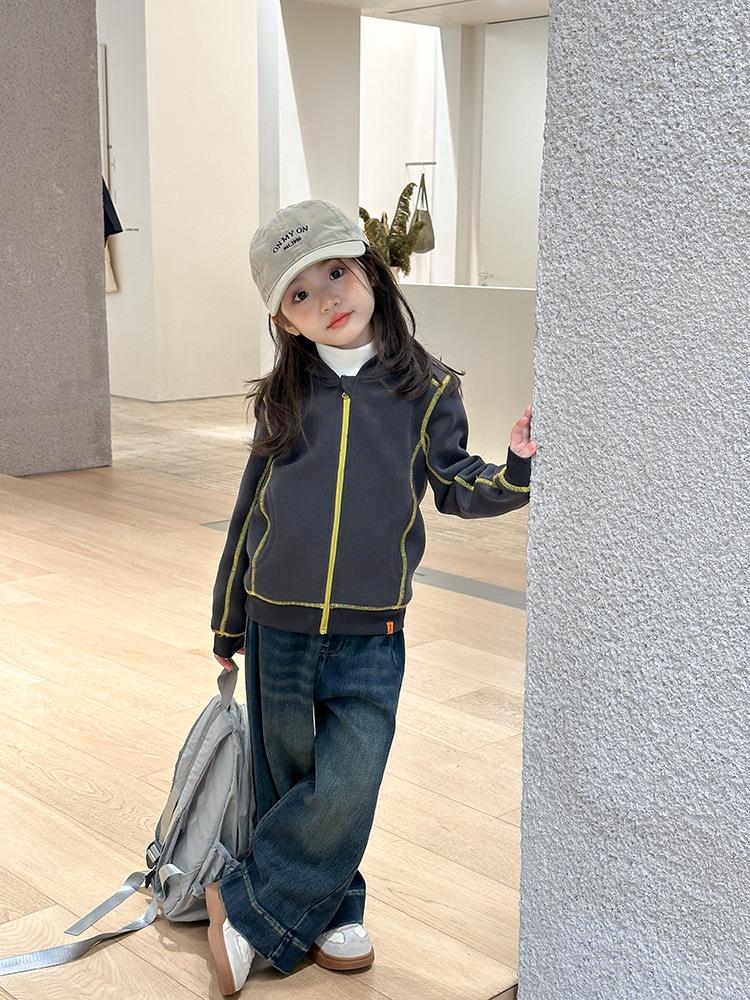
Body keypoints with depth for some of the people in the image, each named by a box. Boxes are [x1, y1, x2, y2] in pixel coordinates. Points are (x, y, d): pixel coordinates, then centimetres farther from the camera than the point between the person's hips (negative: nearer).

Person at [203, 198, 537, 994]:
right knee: (290, 782, 12)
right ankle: (328, 911, 32)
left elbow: (455, 486, 2)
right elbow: (251, 511, 7)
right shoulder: (283, 400, 1)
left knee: (347, 787, -6)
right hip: (278, 629, 2)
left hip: (370, 636, -1)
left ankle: (246, 904, 14)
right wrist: (229, 622, 12)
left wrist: (515, 467, -20)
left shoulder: (426, 390, -3)